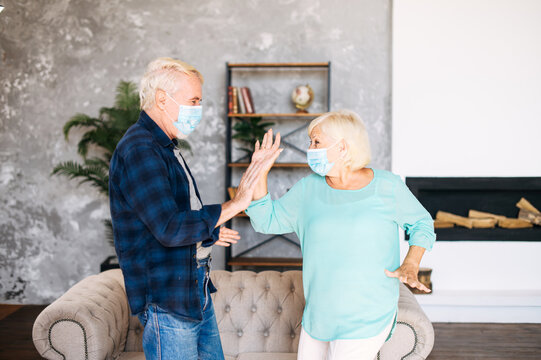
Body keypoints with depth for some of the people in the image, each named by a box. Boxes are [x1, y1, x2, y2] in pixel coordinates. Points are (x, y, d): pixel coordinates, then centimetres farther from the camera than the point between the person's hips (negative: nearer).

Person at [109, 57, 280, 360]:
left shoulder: (166, 147, 14)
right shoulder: (139, 150, -20)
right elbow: (170, 229, -27)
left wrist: (207, 231, 15)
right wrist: (234, 205, -23)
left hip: (198, 289, 10)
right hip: (167, 301, -10)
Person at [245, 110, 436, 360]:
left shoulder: (387, 187, -6)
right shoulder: (308, 188, 1)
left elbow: (422, 223, 6)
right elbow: (266, 221, 4)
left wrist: (410, 266, -9)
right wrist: (260, 173, -6)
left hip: (366, 319, -4)